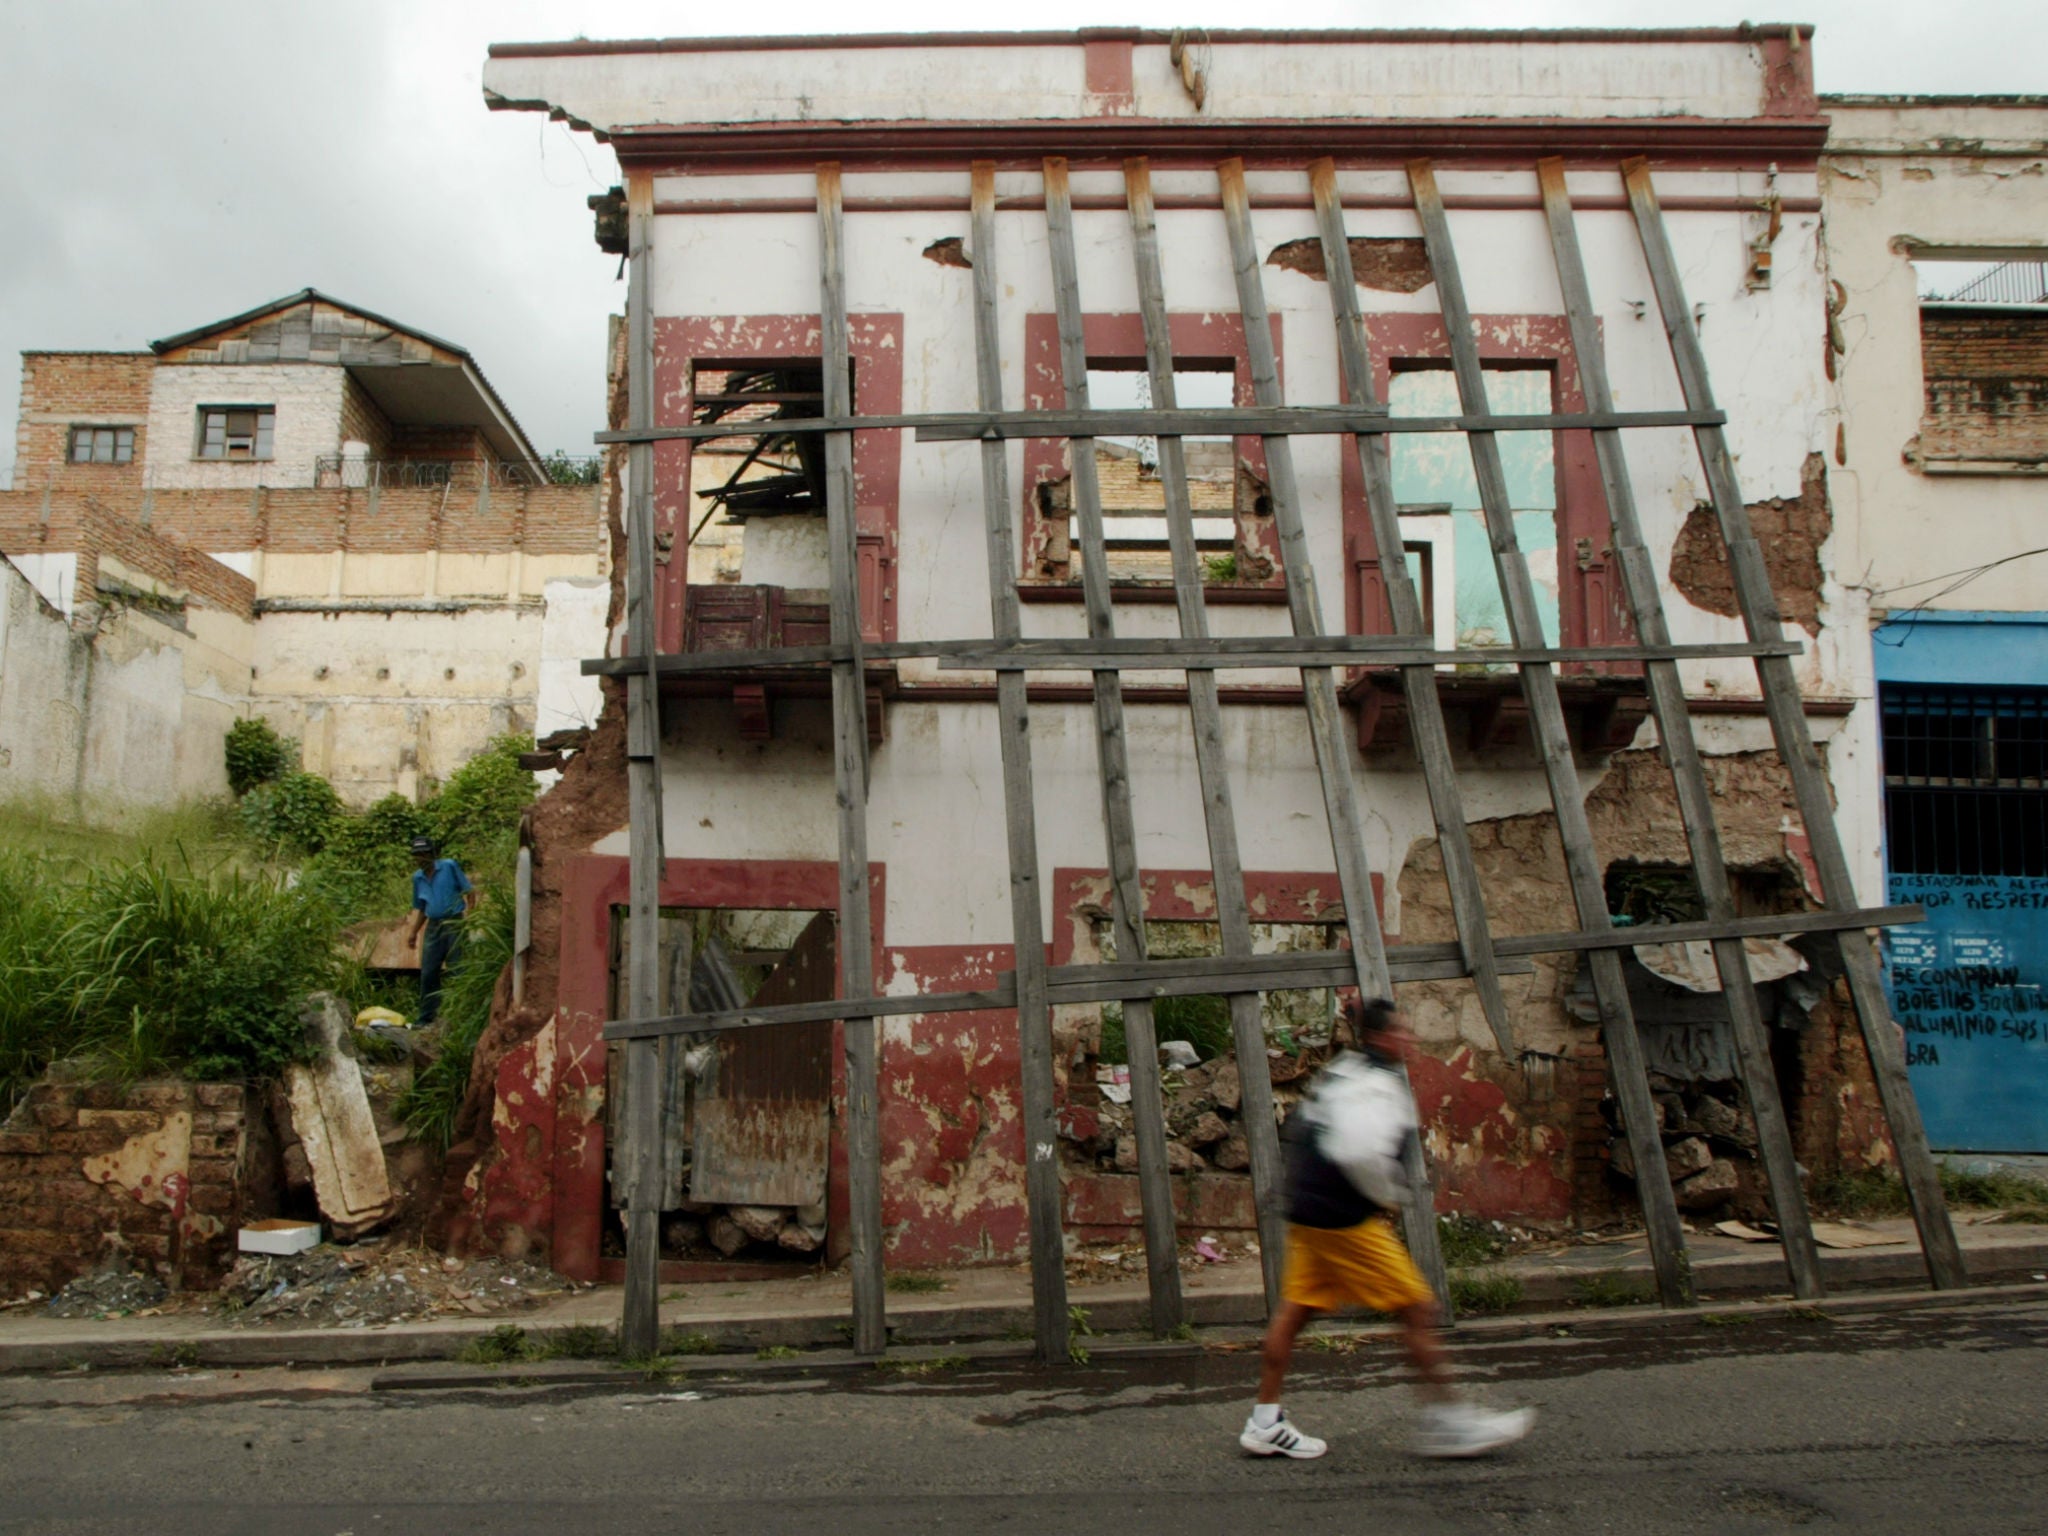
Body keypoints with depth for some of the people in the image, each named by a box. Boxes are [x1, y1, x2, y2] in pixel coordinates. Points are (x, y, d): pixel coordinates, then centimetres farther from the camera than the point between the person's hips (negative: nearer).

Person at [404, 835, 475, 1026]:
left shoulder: (449, 866, 0)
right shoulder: (417, 878, 16)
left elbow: (469, 891, -1)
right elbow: (420, 909, 23)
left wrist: (469, 914, -13)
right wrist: (413, 932, 12)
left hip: (454, 923, -5)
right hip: (433, 926, 5)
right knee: (428, 974, 3)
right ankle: (426, 1019, 9)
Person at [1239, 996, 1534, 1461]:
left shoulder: (1338, 1072, 14)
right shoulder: (1377, 1083, -16)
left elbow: (1298, 1132, 26)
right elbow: (1362, 1152, -27)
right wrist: (1388, 1199, -13)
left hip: (1308, 1213, 10)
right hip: (1346, 1219, -10)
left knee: (1294, 1309, 10)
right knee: (1418, 1309, -1)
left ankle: (1264, 1423, 14)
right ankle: (1446, 1421, 6)